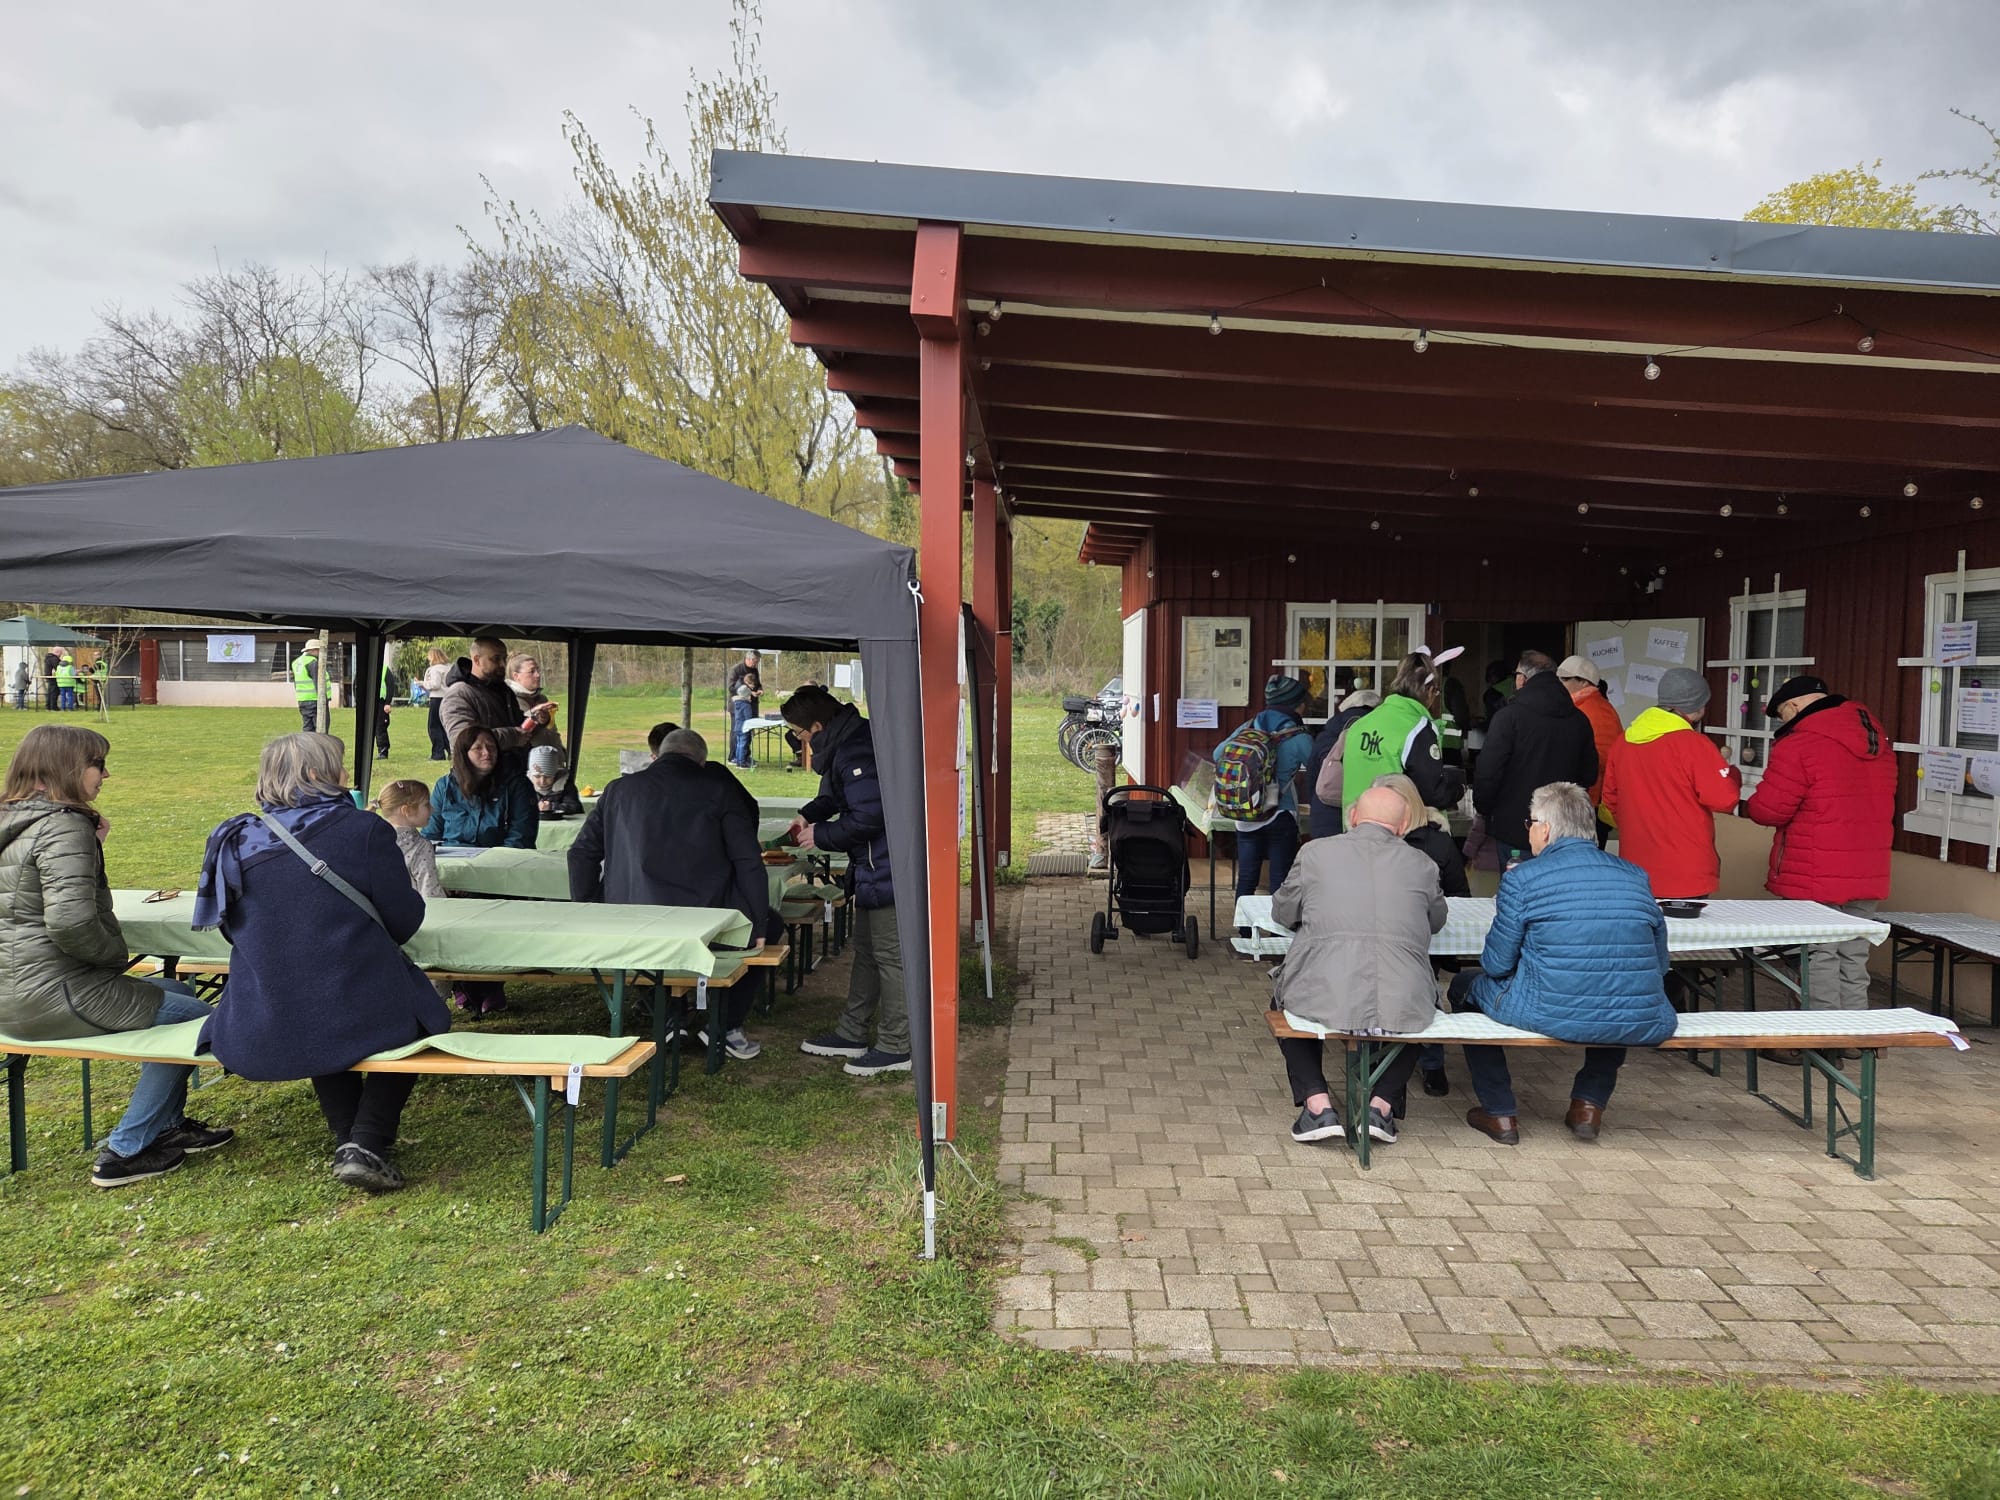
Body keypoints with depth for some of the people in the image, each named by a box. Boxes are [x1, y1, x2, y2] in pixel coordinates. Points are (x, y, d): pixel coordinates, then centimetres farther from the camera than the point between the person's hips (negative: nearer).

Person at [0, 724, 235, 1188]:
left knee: (174, 991, 23)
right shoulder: (63, 826, -19)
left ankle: (169, 1125, 29)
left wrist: (93, 846, 9)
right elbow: (70, 921, -31)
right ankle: (125, 1151, 6)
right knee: (194, 1015, 0)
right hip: (53, 996, -10)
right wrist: (117, 954, -12)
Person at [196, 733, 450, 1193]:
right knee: (414, 1017, 30)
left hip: (259, 1033, 4)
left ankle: (346, 1137, 26)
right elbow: (404, 921, -2)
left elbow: (231, 926, 16)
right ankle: (368, 1143, 11)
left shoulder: (235, 840, 3)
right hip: (360, 1022, -4)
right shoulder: (364, 830, -9)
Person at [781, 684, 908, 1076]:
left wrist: (820, 836, -13)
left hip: (885, 868, -11)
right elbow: (838, 794, 26)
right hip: (872, 867, 11)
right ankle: (851, 1033, 31)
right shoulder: (844, 742, 10)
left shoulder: (854, 751, -24)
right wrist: (809, 814, 10)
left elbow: (868, 816, -26)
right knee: (865, 950, 19)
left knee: (889, 955, -2)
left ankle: (894, 1047, 8)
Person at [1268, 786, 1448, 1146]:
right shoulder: (1421, 864, 9)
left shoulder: (1316, 852, 6)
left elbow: (1283, 912, 19)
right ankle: (1381, 1105, 21)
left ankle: (1318, 1105, 17)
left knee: (1285, 1000, 33)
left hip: (1323, 999, -1)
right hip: (1401, 1006, 1)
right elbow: (1437, 921, 26)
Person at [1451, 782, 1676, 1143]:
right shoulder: (1636, 877, 9)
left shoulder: (1520, 879, -5)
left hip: (1551, 1017, -4)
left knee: (1466, 984, 23)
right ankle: (1589, 1104, 30)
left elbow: (1497, 964, 1)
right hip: (1640, 1025, 4)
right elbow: (1659, 964, 14)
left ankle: (1500, 1114, 24)